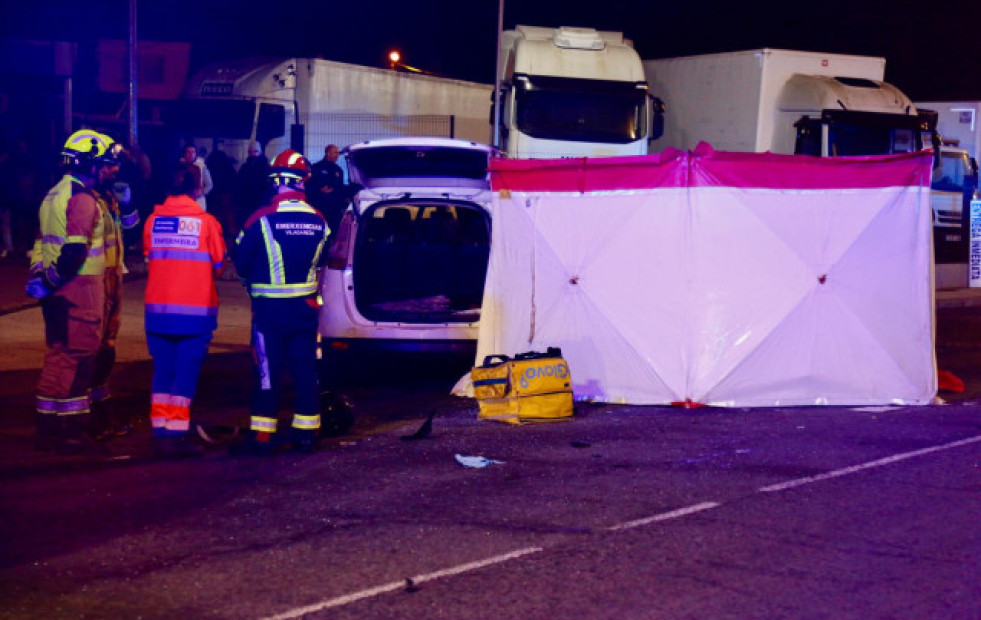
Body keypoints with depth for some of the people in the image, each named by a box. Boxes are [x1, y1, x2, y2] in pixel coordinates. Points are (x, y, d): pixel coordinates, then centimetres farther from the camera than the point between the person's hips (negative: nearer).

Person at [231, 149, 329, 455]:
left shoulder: (262, 219, -15)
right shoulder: (318, 221, -1)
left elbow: (241, 261, -4)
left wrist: (254, 281, 15)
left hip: (270, 308, -4)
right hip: (306, 307, 4)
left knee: (267, 371, 2)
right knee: (306, 371, 10)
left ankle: (261, 436, 4)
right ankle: (306, 433, 15)